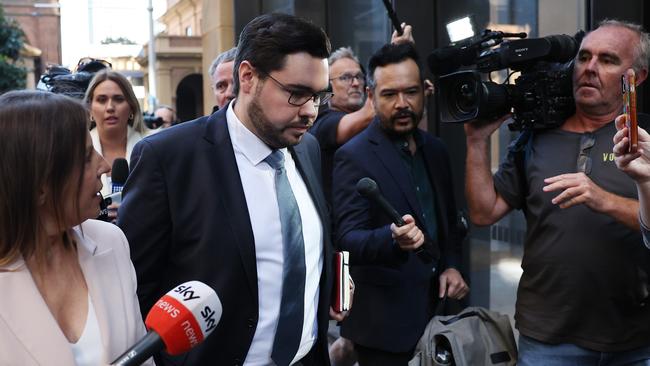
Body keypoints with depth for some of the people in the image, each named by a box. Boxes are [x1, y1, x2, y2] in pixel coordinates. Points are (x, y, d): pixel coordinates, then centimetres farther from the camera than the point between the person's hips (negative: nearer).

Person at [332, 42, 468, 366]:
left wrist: (451, 266, 0)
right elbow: (347, 239, -20)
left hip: (436, 310, 6)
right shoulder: (353, 156, -14)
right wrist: (393, 239, -39)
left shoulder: (435, 149, 7)